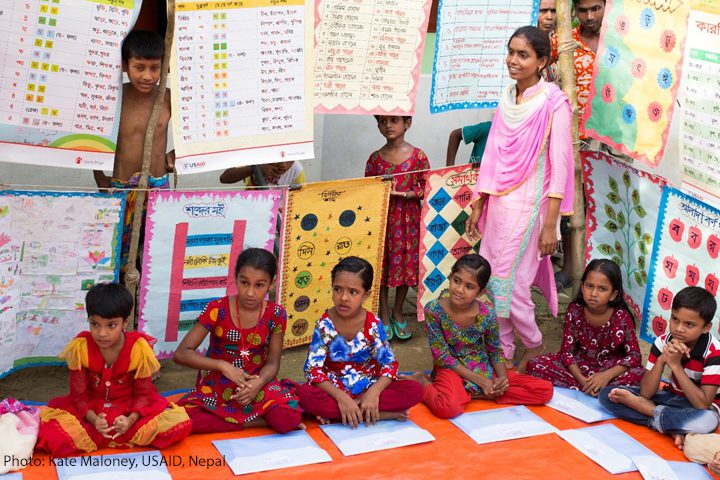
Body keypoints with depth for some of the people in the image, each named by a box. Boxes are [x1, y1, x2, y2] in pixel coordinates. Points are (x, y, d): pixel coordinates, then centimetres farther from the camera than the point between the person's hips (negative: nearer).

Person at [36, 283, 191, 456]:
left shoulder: (139, 348, -17)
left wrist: (131, 420, -29)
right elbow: (79, 394, -10)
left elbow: (143, 393, -10)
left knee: (179, 424, -25)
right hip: (92, 408, 0)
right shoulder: (80, 347, -16)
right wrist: (93, 419, -30)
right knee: (49, 431, -29)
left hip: (130, 408, 0)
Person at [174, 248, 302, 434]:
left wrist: (259, 382, -25)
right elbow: (182, 353, -14)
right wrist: (222, 365, -27)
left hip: (256, 382, -1)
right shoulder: (217, 309, -13)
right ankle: (259, 421, -17)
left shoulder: (276, 315, -8)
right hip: (217, 383, 1)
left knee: (289, 418, -31)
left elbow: (272, 362, -2)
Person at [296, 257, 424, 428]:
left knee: (415, 390, -21)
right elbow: (313, 369, -17)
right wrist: (341, 397, -29)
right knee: (305, 394, -34)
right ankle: (381, 414, -27)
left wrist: (373, 393, -25)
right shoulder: (325, 324, -13)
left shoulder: (373, 324, -9)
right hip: (335, 390, -2)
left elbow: (390, 364, -7)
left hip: (368, 387, 2)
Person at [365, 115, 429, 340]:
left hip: (408, 218, -1)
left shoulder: (418, 156, -4)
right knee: (382, 264, 6)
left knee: (407, 263, 8)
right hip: (382, 218, 1)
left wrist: (407, 193, -17)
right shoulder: (375, 158, 1)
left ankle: (397, 312, 27)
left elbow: (427, 187, -4)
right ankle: (384, 315, 22)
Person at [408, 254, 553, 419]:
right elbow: (441, 356, -15)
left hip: (483, 369, 4)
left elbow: (495, 351, 3)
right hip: (452, 369, -4)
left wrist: (503, 377, -18)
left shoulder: (487, 314, -14)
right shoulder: (434, 310, -19)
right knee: (448, 408, -39)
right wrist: (481, 381, -17)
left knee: (545, 390, -7)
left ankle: (468, 393, -8)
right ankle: (422, 382, -5)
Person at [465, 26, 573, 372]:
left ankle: (533, 345, 23)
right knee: (490, 280, 9)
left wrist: (550, 224, -15)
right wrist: (477, 206, 11)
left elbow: (559, 165, -13)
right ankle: (502, 351, 24)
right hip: (499, 202, 6)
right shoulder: (507, 98, 8)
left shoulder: (553, 103, -12)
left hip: (528, 204, -6)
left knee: (508, 283, -2)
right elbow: (492, 155, 11)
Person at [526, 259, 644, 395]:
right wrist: (581, 379, -26)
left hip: (610, 368, -1)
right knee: (535, 364, -21)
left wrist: (606, 376, -29)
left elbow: (634, 356, -16)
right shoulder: (574, 311, -13)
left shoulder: (622, 317, -17)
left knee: (638, 374, -33)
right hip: (579, 365, 1)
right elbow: (567, 350, -11)